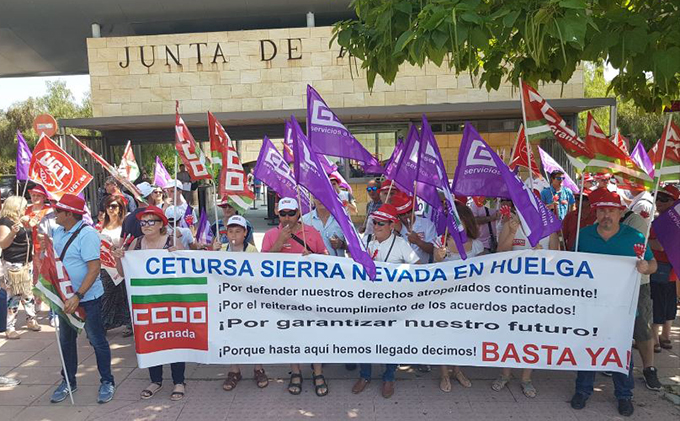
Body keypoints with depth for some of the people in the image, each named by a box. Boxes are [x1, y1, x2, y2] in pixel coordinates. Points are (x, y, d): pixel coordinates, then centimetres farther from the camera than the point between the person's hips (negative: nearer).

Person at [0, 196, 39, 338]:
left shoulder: (21, 221, 13)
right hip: (13, 265, -9)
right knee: (14, 295, -8)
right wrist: (12, 232, -34)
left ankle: (31, 320, 24)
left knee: (28, 293, 14)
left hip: (27, 263, 9)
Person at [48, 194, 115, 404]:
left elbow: (94, 269, -24)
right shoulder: (57, 232, 4)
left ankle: (107, 382, 19)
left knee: (97, 340, 4)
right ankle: (68, 382, 34)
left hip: (87, 298, -7)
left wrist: (77, 297, -28)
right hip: (65, 296, 8)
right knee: (66, 340, 18)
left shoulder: (87, 235, -20)